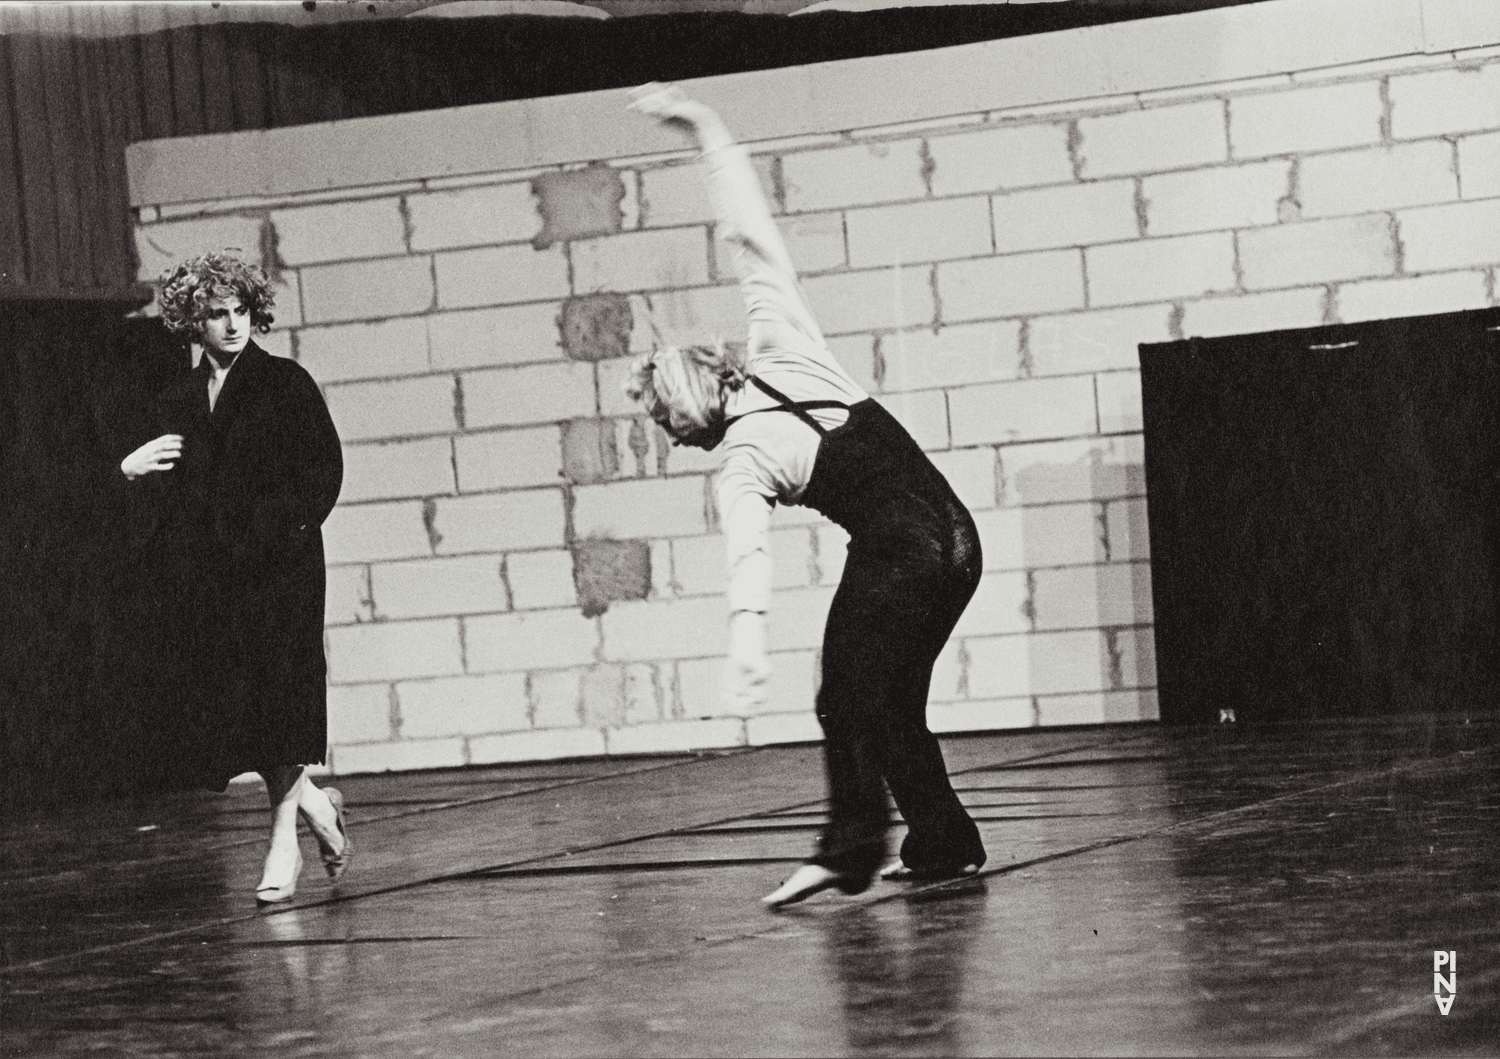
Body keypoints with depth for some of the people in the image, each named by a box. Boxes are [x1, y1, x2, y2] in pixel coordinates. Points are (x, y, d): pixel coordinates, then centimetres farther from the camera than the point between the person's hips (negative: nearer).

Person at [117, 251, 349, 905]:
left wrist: (289, 527, -11)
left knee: (276, 696, -9)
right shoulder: (176, 401, 14)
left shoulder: (286, 384, 3)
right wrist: (131, 469, -4)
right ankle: (316, 806, 19)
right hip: (201, 573, 4)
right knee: (223, 701, -1)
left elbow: (324, 468, -1)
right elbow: (166, 496, 15)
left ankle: (284, 847, -2)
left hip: (276, 564, -4)